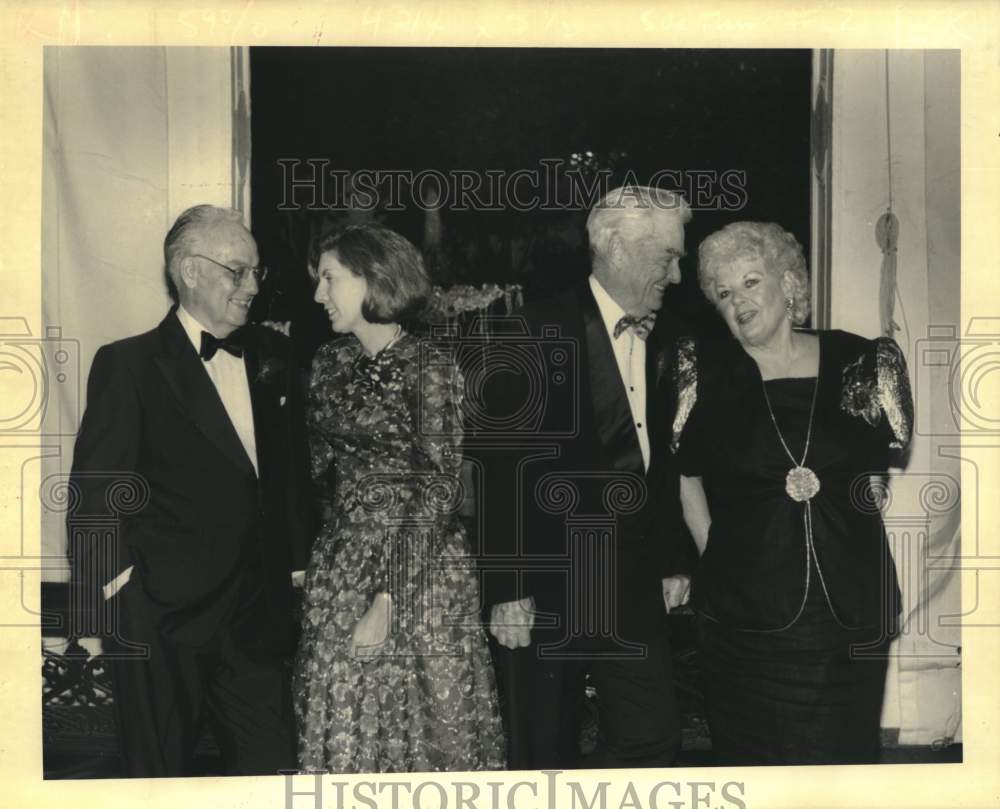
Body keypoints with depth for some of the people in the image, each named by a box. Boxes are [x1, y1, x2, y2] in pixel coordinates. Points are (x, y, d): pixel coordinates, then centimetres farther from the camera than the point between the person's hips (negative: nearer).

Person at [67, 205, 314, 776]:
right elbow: (95, 491, -7)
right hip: (162, 619, -4)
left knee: (274, 768, 9)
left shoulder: (273, 355, 9)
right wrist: (101, 600, -12)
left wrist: (297, 559, 12)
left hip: (258, 619, 4)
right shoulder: (128, 365, -6)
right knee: (161, 775, 11)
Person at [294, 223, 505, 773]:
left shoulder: (428, 371, -11)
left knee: (425, 718, 4)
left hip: (417, 564, -5)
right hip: (342, 564, 5)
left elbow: (437, 491, -15)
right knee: (341, 723, 9)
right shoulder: (330, 363, 8)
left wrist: (387, 598, -19)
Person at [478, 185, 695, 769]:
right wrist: (507, 589, -15)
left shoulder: (662, 339, 8)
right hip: (547, 585, -5)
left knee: (655, 735, 3)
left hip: (633, 585, 6)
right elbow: (503, 468, -13)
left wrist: (672, 562, 13)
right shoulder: (537, 334, -11)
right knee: (548, 753, 8)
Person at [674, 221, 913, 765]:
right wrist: (716, 553, 1)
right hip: (743, 612, -1)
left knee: (842, 751, 10)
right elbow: (685, 476, 6)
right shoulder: (705, 372, -1)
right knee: (749, 752, 10)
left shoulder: (859, 362, 1)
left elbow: (884, 462, 11)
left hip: (851, 611, 1)